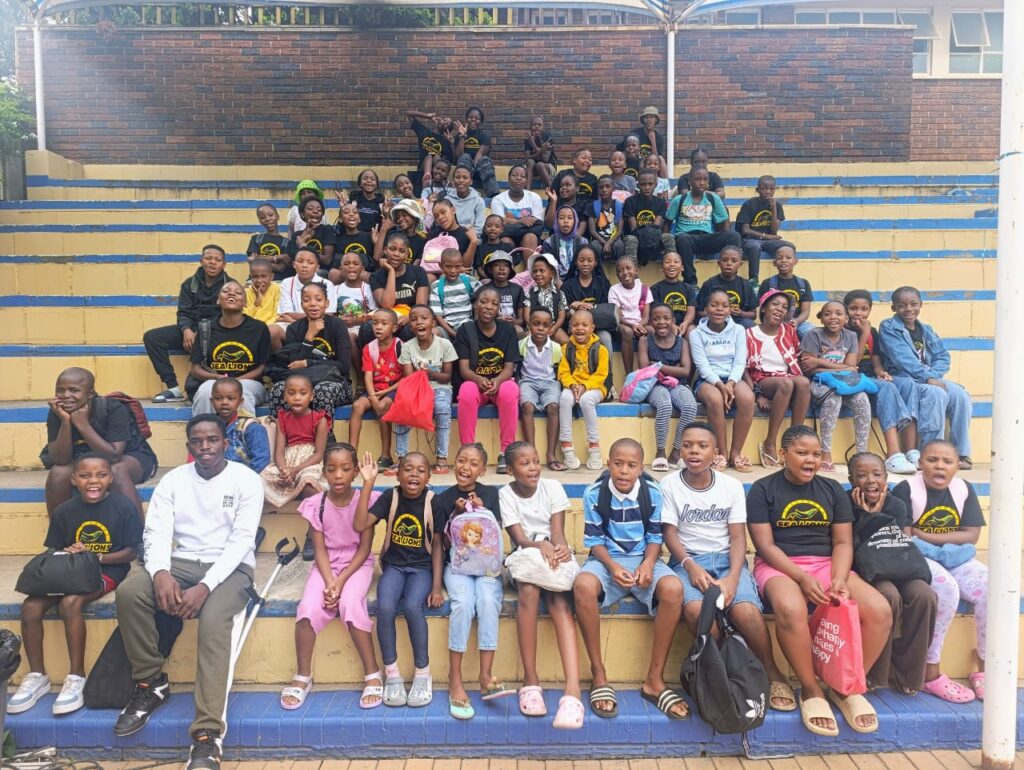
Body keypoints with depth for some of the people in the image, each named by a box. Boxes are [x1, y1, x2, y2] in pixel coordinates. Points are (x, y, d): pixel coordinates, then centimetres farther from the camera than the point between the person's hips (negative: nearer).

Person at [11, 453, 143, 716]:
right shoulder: (64, 511, 4)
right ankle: (36, 676, 0)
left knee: (70, 603, -31)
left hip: (107, 571, -5)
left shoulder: (123, 507, -9)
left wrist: (94, 557, -20)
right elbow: (53, 551, 11)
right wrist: (67, 555, -12)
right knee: (30, 606, -18)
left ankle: (76, 676, -16)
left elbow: (130, 552, -8)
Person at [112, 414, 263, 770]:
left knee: (214, 620, -33)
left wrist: (205, 586, -25)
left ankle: (208, 735, -32)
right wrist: (161, 572, -25)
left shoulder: (246, 480, -4)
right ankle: (152, 682, -3)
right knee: (129, 592, -24)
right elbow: (156, 532, -2)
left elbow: (241, 540, -12)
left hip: (231, 567, -4)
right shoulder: (173, 480, 7)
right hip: (183, 562, 4)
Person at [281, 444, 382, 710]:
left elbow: (365, 548, -9)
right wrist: (329, 583, -20)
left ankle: (373, 675, -15)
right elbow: (320, 550, -5)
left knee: (350, 603, -30)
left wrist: (341, 581, -18)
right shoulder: (315, 504, -7)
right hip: (326, 565, 2)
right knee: (309, 607, -25)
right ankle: (303, 676, -4)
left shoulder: (367, 500, -12)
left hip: (357, 564, -2)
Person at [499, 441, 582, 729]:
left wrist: (561, 549, -33)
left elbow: (558, 532, -8)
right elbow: (519, 539, -11)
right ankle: (530, 679, -27)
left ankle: (573, 688, -43)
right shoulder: (505, 495, -2)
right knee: (529, 591, -35)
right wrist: (541, 546, -34)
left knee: (560, 601, -31)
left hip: (554, 557, 0)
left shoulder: (552, 488, 1)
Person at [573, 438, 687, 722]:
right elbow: (594, 539, -3)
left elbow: (655, 536, 2)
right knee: (583, 585, -36)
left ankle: (655, 679, -18)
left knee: (673, 588, -31)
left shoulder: (653, 492, -5)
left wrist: (649, 563, -17)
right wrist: (612, 566, -20)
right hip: (606, 558, -1)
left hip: (643, 558, 1)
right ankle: (598, 675, -21)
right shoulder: (594, 493, -8)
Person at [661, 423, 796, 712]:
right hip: (688, 560, -1)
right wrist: (691, 566, -21)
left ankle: (773, 675, -5)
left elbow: (738, 537, 0)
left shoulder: (732, 485, 3)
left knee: (745, 610, -29)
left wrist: (732, 577, -17)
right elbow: (669, 533, -3)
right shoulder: (669, 485, -1)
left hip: (727, 558, 1)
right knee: (695, 608, -35)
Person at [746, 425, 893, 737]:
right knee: (790, 609, -39)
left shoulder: (832, 489, 13)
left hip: (827, 564, 5)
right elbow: (765, 545, -7)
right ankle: (811, 689, -14)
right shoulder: (763, 489, 0)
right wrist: (802, 578, -20)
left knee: (880, 610, -22)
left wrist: (839, 578, -13)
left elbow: (843, 542, 7)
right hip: (779, 567, -4)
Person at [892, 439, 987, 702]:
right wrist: (950, 540, -22)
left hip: (957, 559, 5)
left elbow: (971, 535, -2)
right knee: (947, 589, -32)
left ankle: (984, 668, -2)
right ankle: (930, 672, -20)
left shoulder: (965, 490, 6)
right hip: (918, 558, -5)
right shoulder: (906, 489, -6)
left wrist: (924, 535, -11)